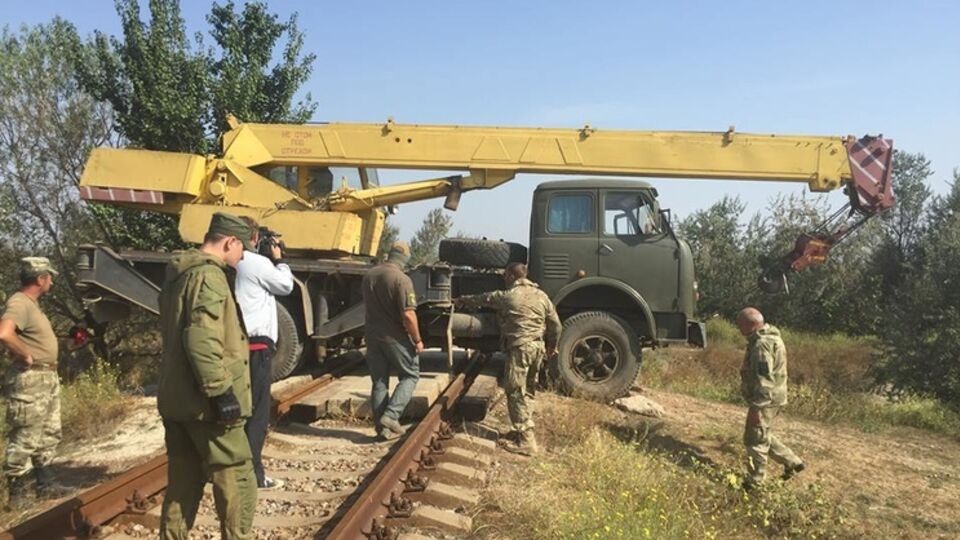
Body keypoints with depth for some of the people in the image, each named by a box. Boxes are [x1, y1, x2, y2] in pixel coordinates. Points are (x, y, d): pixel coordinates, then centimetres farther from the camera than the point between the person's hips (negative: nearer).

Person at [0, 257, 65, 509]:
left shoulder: (32, 304, 13)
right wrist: (26, 356, -22)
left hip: (48, 378, 11)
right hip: (30, 381, -11)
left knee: (49, 435, 18)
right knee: (25, 440, -2)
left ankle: (45, 483, 29)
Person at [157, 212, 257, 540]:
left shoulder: (178, 276, 16)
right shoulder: (209, 276, -16)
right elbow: (202, 340, -26)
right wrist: (221, 391, -23)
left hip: (176, 399, 10)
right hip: (205, 403, -10)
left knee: (182, 484, 17)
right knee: (236, 482, 0)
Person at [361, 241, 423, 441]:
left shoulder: (369, 276, 4)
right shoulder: (401, 279, -18)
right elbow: (408, 315, -22)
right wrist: (417, 340, -11)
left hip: (372, 335, 6)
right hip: (395, 337, -6)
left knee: (379, 382, 12)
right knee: (410, 375, 11)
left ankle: (382, 427, 14)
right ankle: (391, 415, -3)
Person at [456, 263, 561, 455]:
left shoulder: (507, 296, -6)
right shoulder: (541, 295, 10)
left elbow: (482, 299, 10)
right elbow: (555, 324, 12)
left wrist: (462, 300, 28)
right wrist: (552, 346, 27)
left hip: (520, 347, -7)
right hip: (538, 347, 7)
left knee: (515, 392, -4)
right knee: (523, 391, 19)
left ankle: (526, 441, -6)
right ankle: (524, 430, 25)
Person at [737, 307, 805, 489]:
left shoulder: (762, 344, -23)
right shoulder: (771, 338, 11)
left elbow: (764, 379, -26)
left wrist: (756, 407, -24)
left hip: (766, 401, -10)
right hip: (773, 398, 10)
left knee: (755, 440, 2)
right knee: (763, 437, 22)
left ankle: (755, 482, 12)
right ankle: (792, 462, 27)